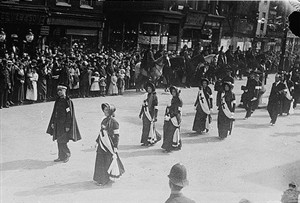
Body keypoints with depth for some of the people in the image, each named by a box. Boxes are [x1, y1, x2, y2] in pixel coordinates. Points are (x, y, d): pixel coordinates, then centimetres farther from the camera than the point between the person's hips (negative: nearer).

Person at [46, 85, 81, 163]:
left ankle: (67, 154, 15)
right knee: (59, 142, 9)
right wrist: (52, 123, 10)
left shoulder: (68, 101, -10)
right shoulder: (57, 101, 10)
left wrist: (68, 126, -16)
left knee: (62, 141, -6)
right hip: (57, 124, 6)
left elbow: (70, 115, -12)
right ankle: (61, 156, 18)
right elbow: (54, 113, 16)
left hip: (64, 124, -6)